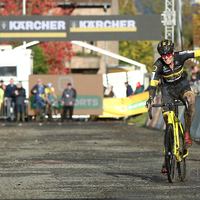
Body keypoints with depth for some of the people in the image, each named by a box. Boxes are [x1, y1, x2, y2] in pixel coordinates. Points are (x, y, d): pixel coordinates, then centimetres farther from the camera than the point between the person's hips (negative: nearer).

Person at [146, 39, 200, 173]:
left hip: (182, 85, 0)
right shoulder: (158, 65, -24)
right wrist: (151, 99, -45)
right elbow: (153, 83, -30)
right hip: (168, 89, 0)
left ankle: (187, 132, -17)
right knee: (169, 122, -7)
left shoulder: (180, 56, -21)